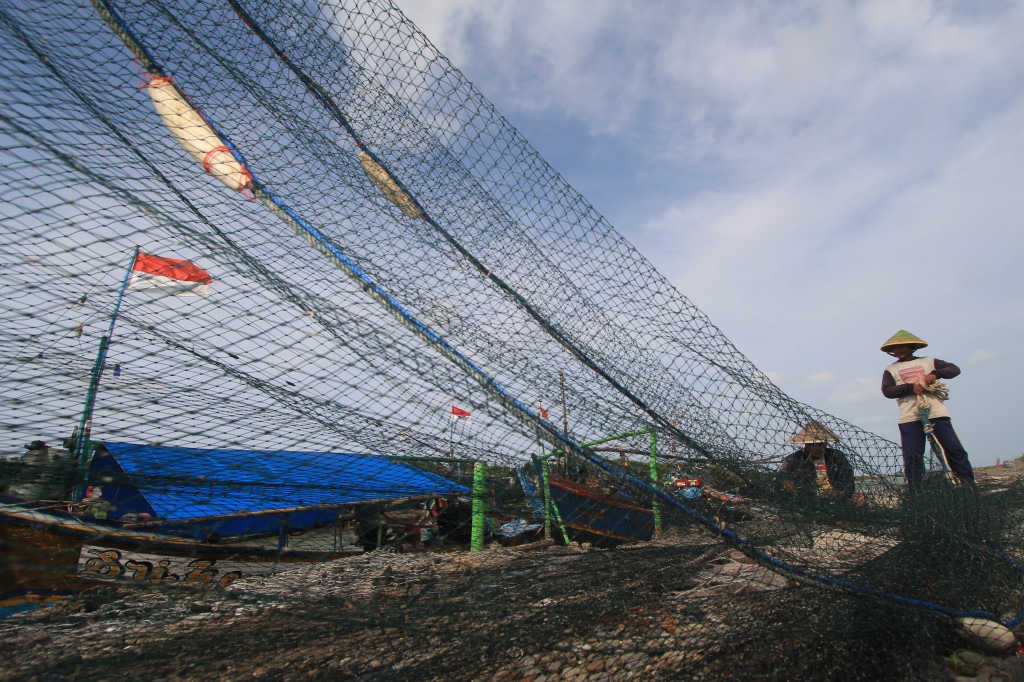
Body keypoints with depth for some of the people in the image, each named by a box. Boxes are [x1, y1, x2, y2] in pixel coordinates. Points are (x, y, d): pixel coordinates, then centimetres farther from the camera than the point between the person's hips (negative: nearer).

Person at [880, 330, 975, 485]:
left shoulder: (928, 362, 18)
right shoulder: (891, 370, 14)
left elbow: (954, 369, 9)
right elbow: (887, 390, 1)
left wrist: (935, 374, -9)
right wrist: (910, 387, -12)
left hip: (937, 413, 1)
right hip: (910, 418, -1)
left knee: (954, 450, 1)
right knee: (912, 458, -2)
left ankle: (969, 485, 14)